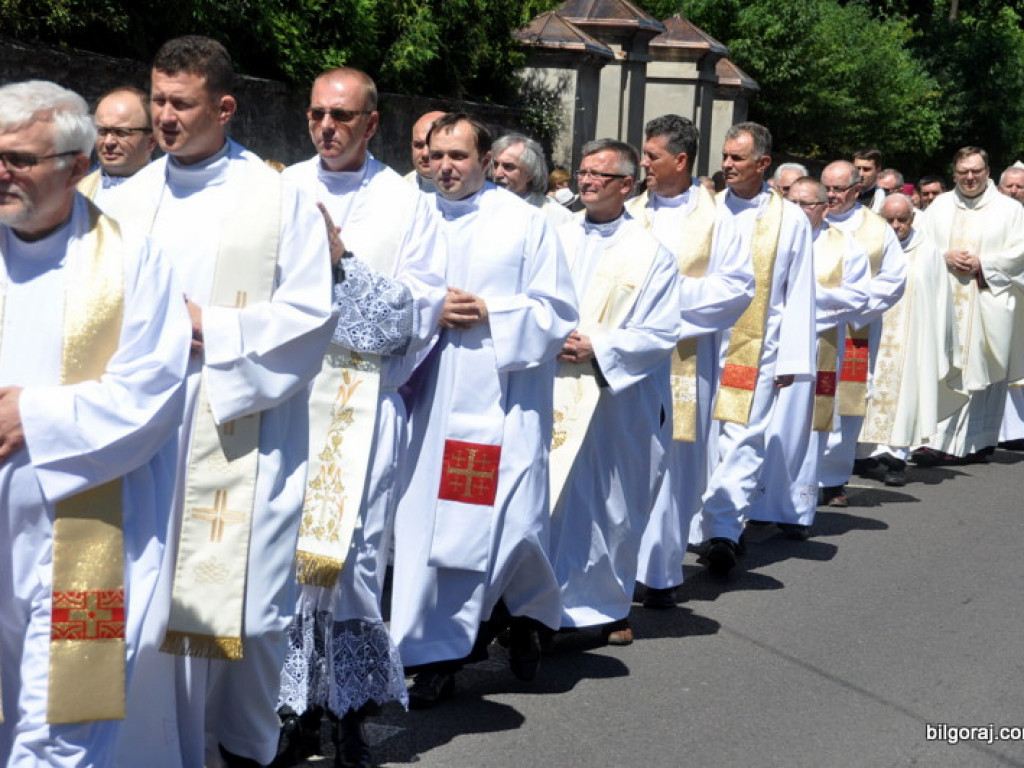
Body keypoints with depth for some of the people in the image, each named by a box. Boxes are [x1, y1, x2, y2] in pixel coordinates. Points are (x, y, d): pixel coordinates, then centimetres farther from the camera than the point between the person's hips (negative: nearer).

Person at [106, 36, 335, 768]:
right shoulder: (132, 198, 10)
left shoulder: (279, 199, -1)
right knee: (148, 597, 2)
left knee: (242, 593, 3)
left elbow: (311, 312, -5)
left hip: (240, 427, -3)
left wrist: (214, 330, -13)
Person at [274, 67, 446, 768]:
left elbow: (422, 308, -2)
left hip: (361, 399, -2)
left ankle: (351, 708, 8)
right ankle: (300, 700, 13)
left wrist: (344, 258, -11)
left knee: (351, 547, -5)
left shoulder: (405, 204, 5)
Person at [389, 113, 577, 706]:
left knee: (513, 521, -6)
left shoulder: (525, 222, 3)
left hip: (504, 395, -3)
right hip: (433, 396, 3)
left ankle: (528, 612, 25)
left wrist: (490, 315, -12)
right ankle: (439, 651, 14)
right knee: (430, 519, 1)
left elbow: (557, 313, 0)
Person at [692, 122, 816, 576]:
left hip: (756, 350, -1)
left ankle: (722, 531, -8)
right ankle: (707, 529, 15)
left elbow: (798, 295, 5)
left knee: (742, 441, -7)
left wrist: (792, 360, -1)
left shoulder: (790, 220, 4)